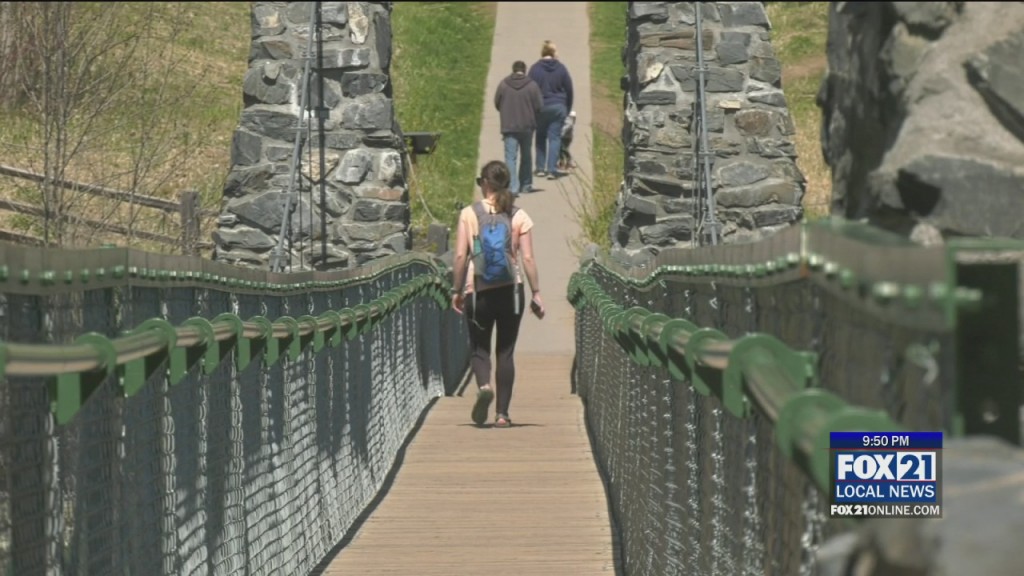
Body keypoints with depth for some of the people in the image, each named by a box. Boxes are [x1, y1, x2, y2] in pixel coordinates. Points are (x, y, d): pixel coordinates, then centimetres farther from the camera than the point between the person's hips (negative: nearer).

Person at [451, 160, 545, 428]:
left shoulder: (469, 214, -3)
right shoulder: (519, 216, 0)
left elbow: (460, 256, -5)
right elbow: (528, 258, -3)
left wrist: (457, 290, 3)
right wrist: (536, 293, 3)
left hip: (478, 289, -1)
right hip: (511, 288, 1)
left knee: (479, 348, 10)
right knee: (505, 351, 8)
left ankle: (483, 386, -21)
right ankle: (502, 413, 6)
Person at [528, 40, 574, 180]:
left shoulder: (535, 69, -6)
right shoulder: (561, 68, -2)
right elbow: (569, 89, 3)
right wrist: (567, 109, 14)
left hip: (541, 107, 0)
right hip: (558, 108, 0)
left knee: (540, 137, 13)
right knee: (555, 137, 2)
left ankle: (540, 168, 15)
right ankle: (552, 169, -6)